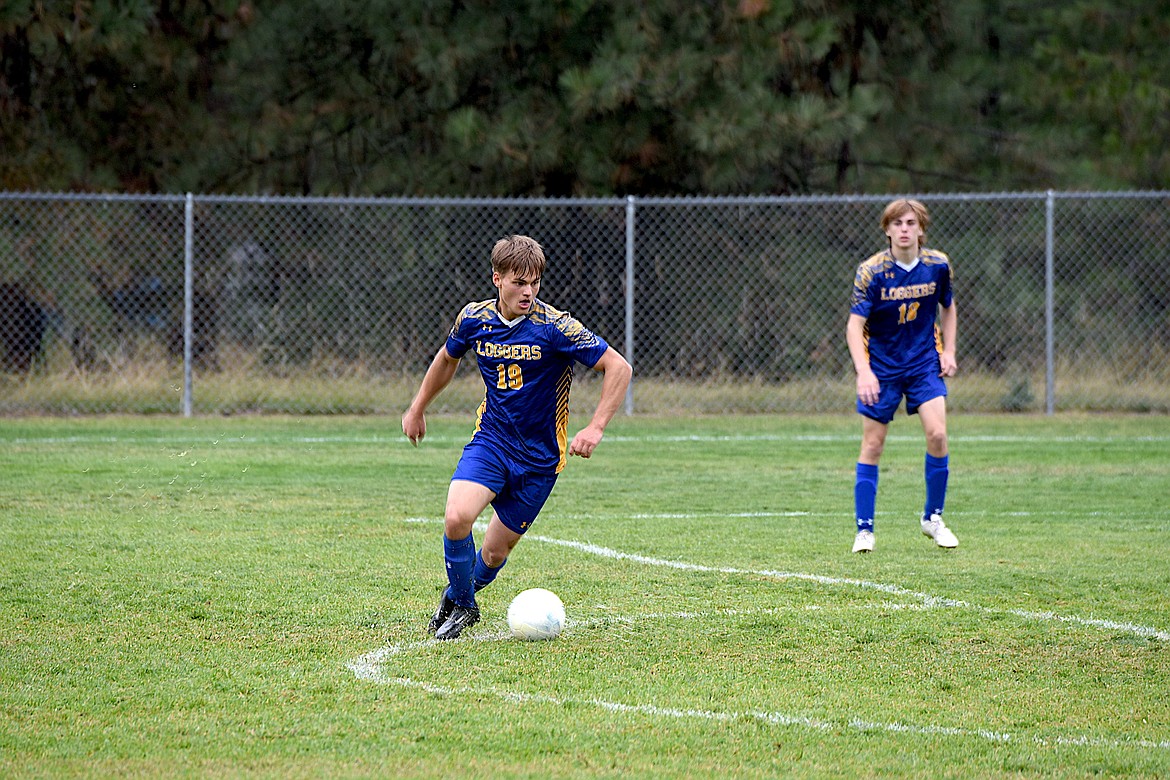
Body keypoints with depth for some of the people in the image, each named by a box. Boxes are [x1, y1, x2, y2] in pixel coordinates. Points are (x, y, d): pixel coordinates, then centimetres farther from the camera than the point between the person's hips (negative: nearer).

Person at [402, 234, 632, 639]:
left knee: (495, 552, 2)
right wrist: (418, 408, 26)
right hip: (490, 440, 2)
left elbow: (618, 367, -16)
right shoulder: (474, 318, -5)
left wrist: (595, 428, -25)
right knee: (456, 518, -23)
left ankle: (462, 595, 36)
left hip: (539, 457, -2)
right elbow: (447, 358, 18)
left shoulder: (554, 326, -18)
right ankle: (459, 603, 3)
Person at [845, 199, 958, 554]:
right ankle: (864, 530, 7)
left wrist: (949, 351, 2)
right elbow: (854, 325, -18)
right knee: (873, 444, -1)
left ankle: (932, 517, 3)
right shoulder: (871, 271, -16)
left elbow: (948, 308, 14)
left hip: (924, 363, 2)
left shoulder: (938, 265, -5)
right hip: (881, 366, -2)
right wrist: (863, 372, -31)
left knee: (937, 433, -14)